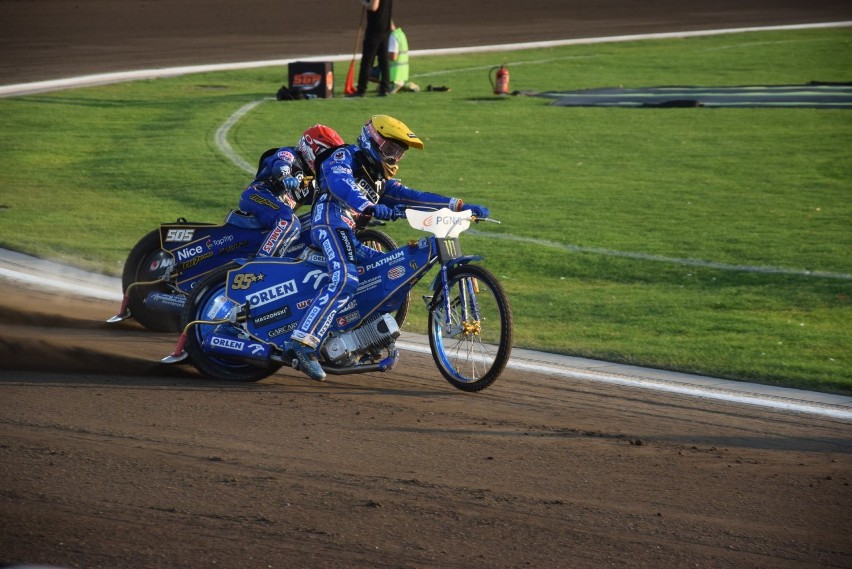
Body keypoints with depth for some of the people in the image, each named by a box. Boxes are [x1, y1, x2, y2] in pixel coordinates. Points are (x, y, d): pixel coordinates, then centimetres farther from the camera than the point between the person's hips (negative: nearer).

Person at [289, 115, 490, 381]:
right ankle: (305, 342, -41)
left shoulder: (381, 181, 30)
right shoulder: (344, 157, 4)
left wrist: (459, 206, 13)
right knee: (345, 279, -32)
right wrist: (370, 207, -37)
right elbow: (340, 183, -18)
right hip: (330, 222, -9)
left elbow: (413, 197, 23)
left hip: (351, 237, 10)